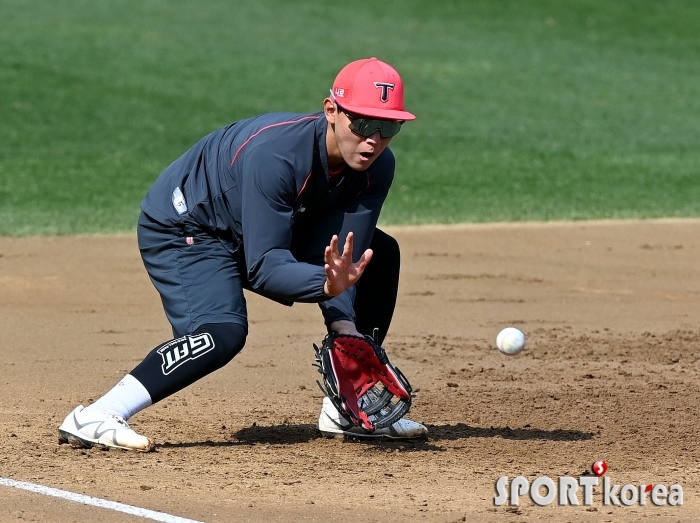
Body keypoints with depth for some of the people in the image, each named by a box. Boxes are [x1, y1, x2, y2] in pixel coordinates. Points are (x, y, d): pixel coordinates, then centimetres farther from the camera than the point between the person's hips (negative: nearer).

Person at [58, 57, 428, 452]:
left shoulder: (376, 167, -16)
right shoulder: (274, 153, -37)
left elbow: (339, 259, -16)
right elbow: (264, 267, -37)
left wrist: (344, 326, -32)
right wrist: (327, 283, -54)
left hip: (270, 230, 8)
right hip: (182, 229, -8)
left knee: (380, 254, 3)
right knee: (223, 332, -33)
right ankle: (93, 419, -32)